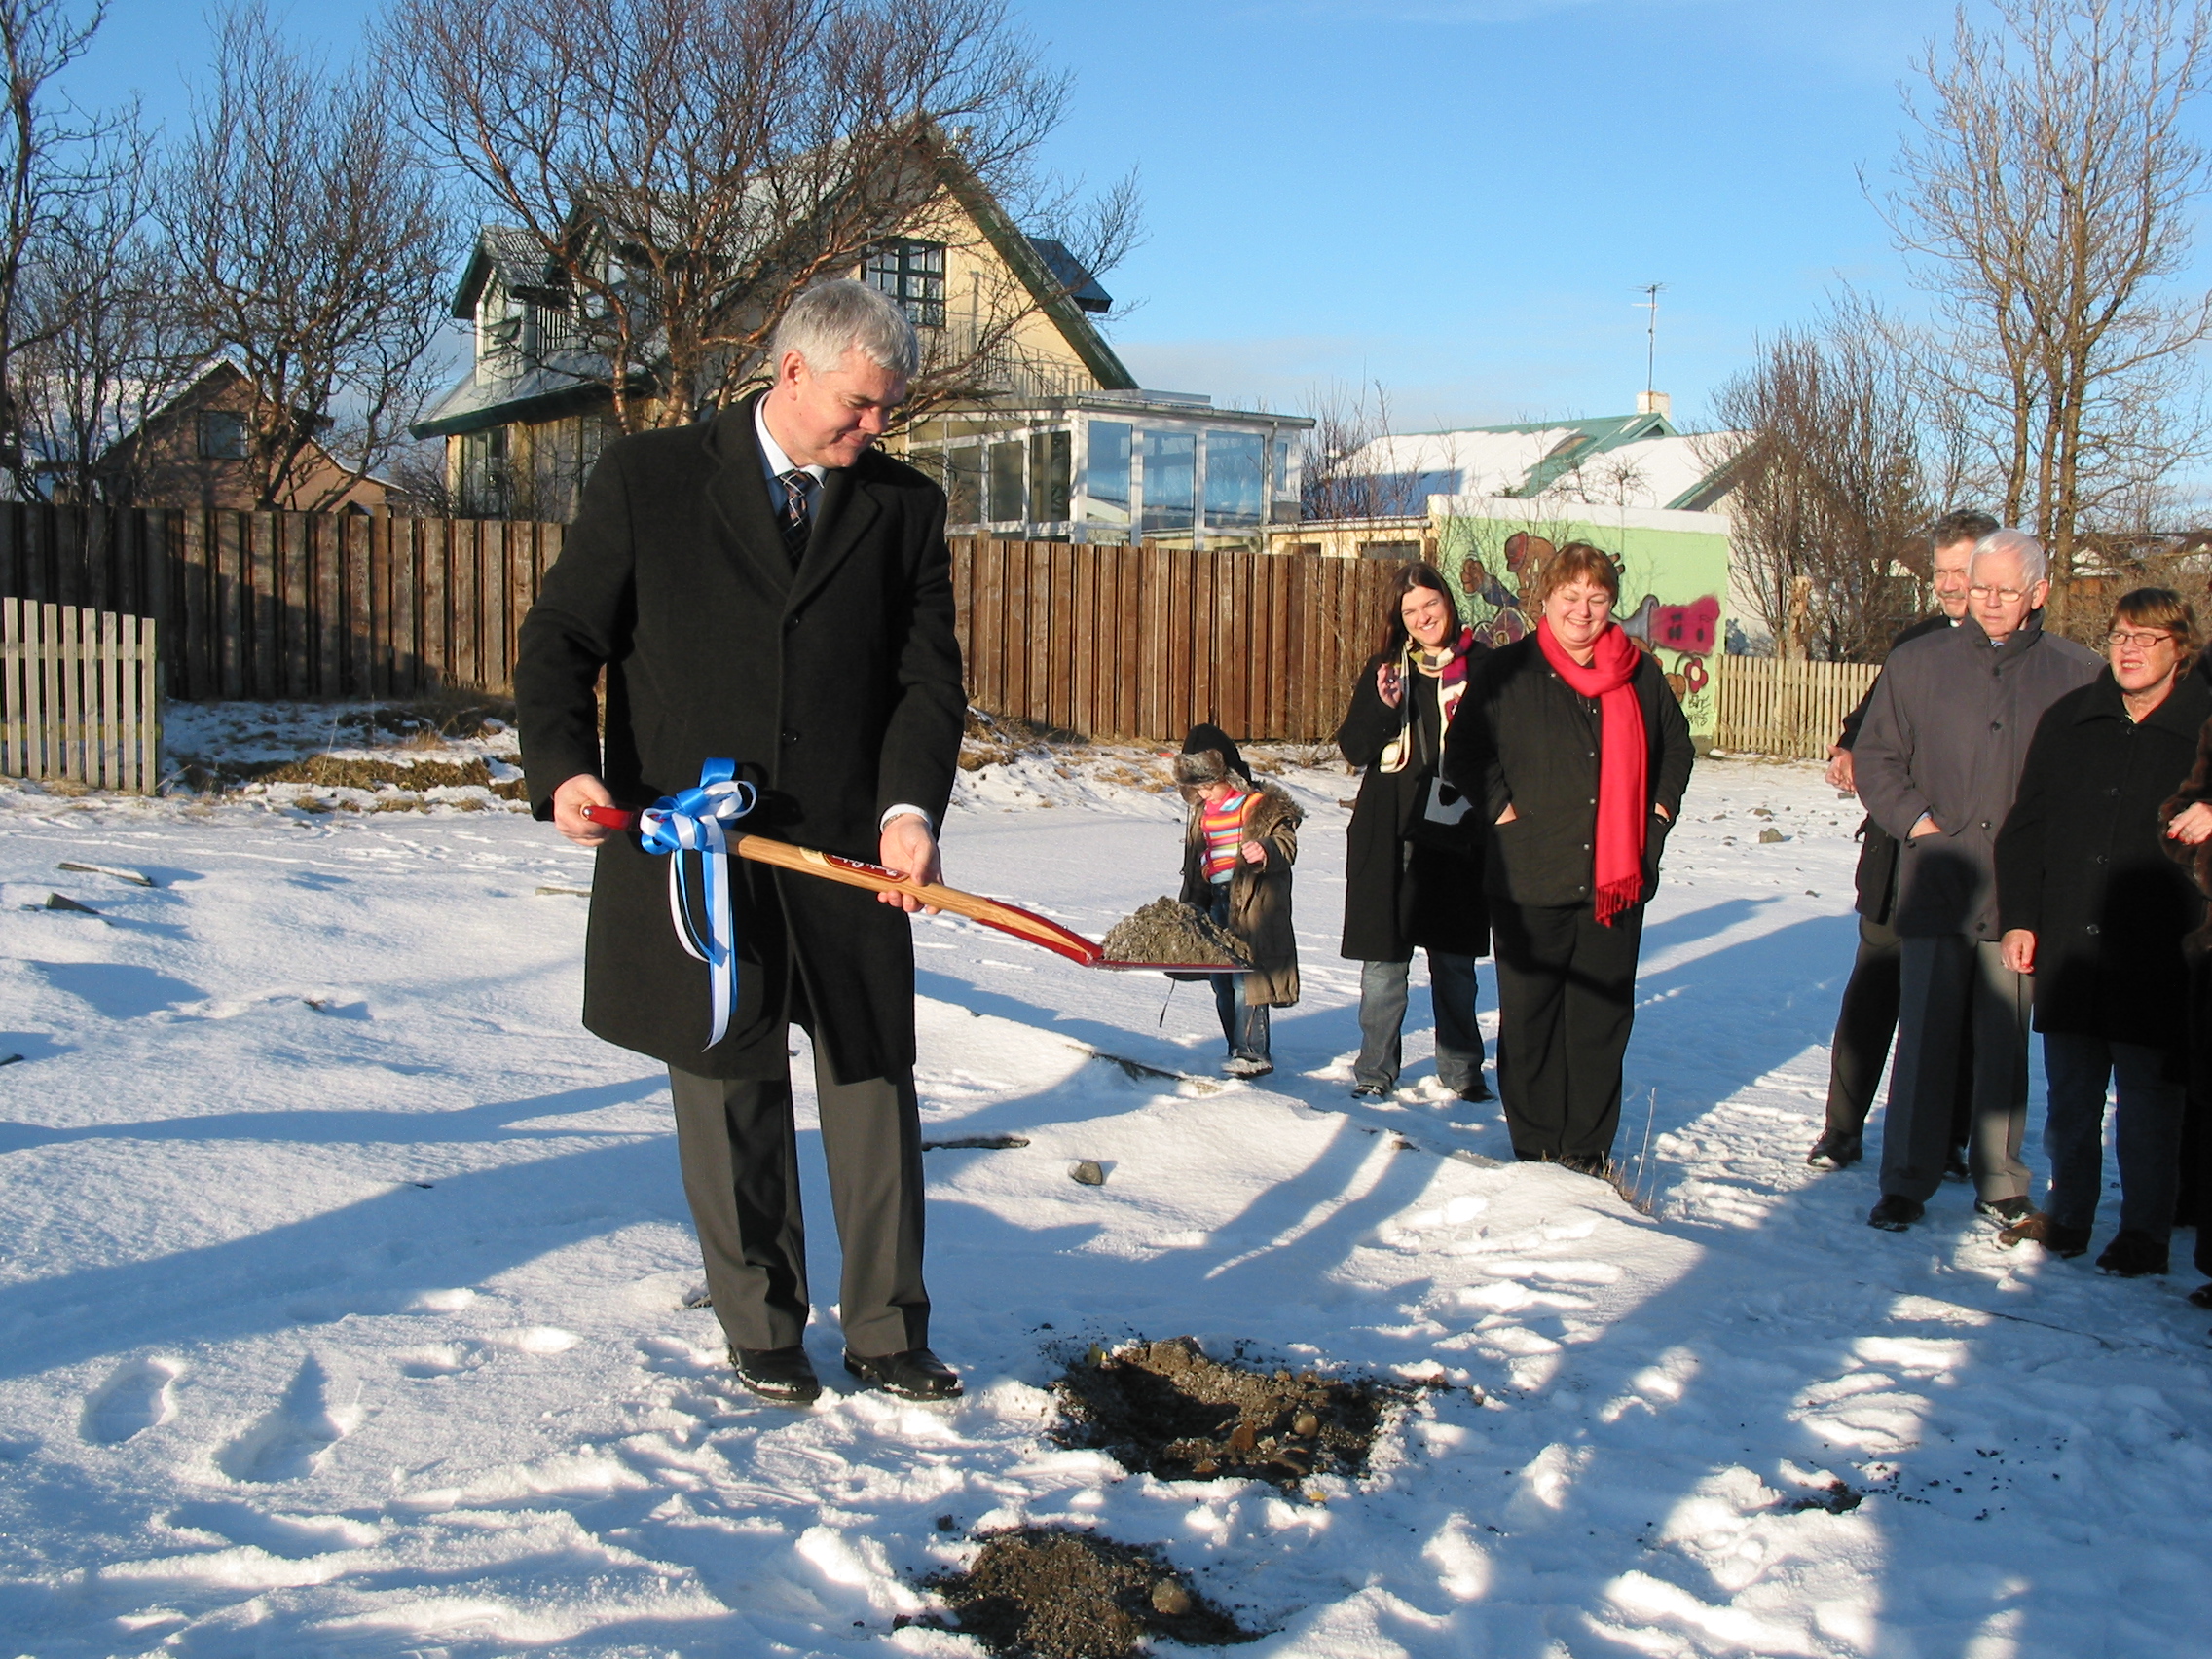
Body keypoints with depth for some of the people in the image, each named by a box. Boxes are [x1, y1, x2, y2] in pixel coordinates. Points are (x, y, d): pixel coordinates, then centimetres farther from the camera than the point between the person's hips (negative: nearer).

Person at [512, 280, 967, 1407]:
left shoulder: (905, 507, 7)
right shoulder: (647, 480, 1)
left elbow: (929, 674, 2)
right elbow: (558, 640, 1)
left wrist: (910, 805, -15)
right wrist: (563, 766, -16)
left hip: (846, 852, 2)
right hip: (690, 852, -1)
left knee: (873, 1088, 6)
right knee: (729, 1096, 9)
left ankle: (887, 1332, 21)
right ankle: (762, 1333, 26)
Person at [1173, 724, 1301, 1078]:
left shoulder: (1261, 804, -6)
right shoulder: (1200, 813, 16)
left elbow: (1287, 843, -11)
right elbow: (1194, 866, 24)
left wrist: (1267, 850, -33)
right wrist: (1192, 906, 23)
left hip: (1252, 901, -8)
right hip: (1216, 901, 8)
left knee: (1245, 978, -11)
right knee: (1221, 982, 8)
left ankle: (1254, 1052, -5)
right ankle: (1238, 1049, 18)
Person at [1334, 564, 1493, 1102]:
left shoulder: (1483, 666, 3)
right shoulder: (1385, 669, 8)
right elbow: (1353, 748, 2)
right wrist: (1383, 708, -13)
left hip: (1457, 835, -1)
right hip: (1390, 835, 1)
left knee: (1455, 961, 8)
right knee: (1383, 960, 3)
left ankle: (1461, 1069, 21)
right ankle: (1375, 1071, 14)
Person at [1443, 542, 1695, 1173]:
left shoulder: (1640, 674, 8)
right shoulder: (1508, 671, -2)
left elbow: (1676, 745, 22)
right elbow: (1464, 751, 0)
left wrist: (1661, 806, 10)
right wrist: (1501, 807, -9)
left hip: (1618, 878, 3)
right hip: (1531, 879, -3)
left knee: (1603, 1015, 8)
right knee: (1529, 1015, 2)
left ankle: (1588, 1145, 19)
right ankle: (1536, 1144, 15)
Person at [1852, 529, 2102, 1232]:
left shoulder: (2080, 675, 3)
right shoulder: (1916, 664, 6)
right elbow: (1876, 756, 9)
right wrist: (1914, 819, -4)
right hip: (1935, 883, 0)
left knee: (2006, 1040, 9)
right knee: (1924, 1036, 1)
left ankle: (2000, 1182, 20)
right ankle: (1906, 1182, 8)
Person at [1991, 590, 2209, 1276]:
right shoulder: (2070, 718, 8)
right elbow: (2025, 825, 10)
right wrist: (2018, 919, 5)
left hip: (2156, 959, -3)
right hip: (2067, 949, 4)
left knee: (2149, 1101, 6)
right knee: (2069, 1097, 13)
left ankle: (2144, 1232, 18)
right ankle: (2066, 1213, 27)